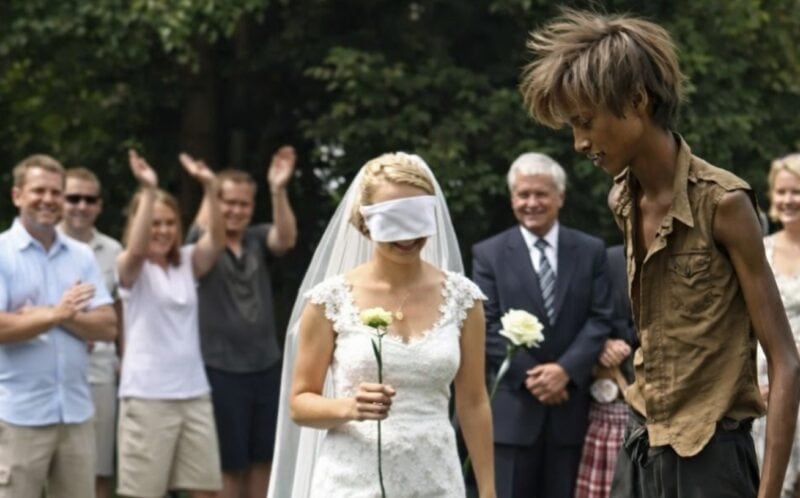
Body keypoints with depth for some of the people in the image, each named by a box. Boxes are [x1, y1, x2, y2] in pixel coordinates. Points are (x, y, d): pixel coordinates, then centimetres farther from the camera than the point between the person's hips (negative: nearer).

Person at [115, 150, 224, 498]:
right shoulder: (131, 269, -3)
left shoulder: (187, 264, 10)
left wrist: (210, 188, -20)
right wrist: (148, 191, -34)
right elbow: (137, 249, -25)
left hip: (194, 392, 5)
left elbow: (217, 240, -7)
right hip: (147, 395, -5)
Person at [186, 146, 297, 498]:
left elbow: (286, 239, -16)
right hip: (220, 369, -4)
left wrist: (278, 191, -32)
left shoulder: (258, 239, 4)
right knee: (227, 464, 3)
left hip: (266, 366, 4)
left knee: (263, 459, 10)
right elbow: (204, 231, -26)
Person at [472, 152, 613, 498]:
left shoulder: (590, 251, 10)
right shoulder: (489, 254, 5)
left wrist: (566, 369, -13)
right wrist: (529, 375, -13)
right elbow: (488, 327, -2)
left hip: (570, 407, 2)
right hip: (512, 408, -2)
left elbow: (600, 319, 2)